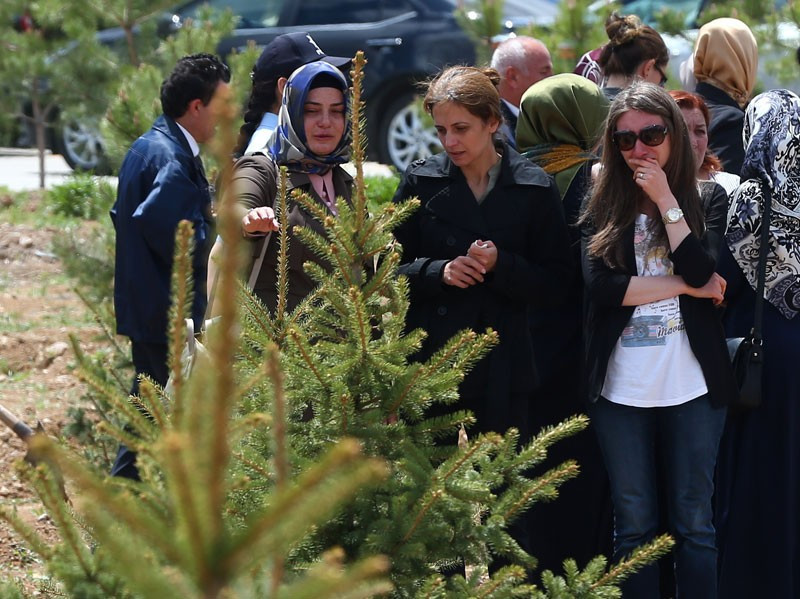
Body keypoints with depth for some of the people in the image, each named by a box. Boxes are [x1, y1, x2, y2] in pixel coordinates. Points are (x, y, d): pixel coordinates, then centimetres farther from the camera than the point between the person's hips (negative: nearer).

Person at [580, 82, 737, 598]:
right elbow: (600, 285, -9)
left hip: (692, 385, -1)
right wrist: (686, 287, -10)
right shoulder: (603, 207, 6)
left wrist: (665, 200, -10)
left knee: (694, 523, 3)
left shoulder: (709, 199, 5)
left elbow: (702, 270, -12)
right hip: (621, 387, 1)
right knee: (634, 526, 7)